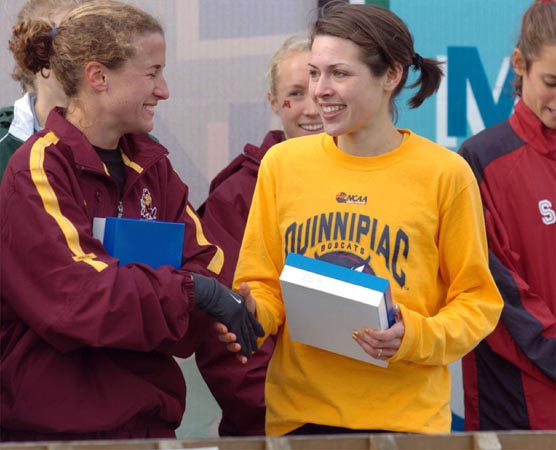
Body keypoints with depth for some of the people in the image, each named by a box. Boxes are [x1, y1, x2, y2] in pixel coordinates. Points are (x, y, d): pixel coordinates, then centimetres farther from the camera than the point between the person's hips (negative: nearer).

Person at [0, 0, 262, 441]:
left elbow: (206, 263, 2)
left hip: (148, 416, 7)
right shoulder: (37, 170, -12)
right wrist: (192, 291, -26)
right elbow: (72, 296, -22)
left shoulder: (151, 165, 11)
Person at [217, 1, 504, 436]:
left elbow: (477, 301, 0)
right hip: (299, 412, 2)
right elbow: (264, 285, 9)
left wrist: (417, 336, -16)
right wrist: (250, 315, -11)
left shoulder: (445, 173, -3)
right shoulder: (282, 163, 4)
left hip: (407, 414, -2)